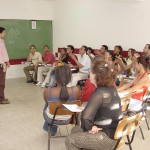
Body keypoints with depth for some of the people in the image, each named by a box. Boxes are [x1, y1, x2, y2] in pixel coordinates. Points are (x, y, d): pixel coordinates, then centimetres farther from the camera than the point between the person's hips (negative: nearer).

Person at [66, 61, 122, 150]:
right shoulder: (111, 88, 3)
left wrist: (90, 128, -14)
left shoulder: (100, 93, -25)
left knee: (70, 140, -1)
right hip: (114, 132, 9)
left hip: (108, 137, -9)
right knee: (75, 130, 19)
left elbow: (85, 117, -32)